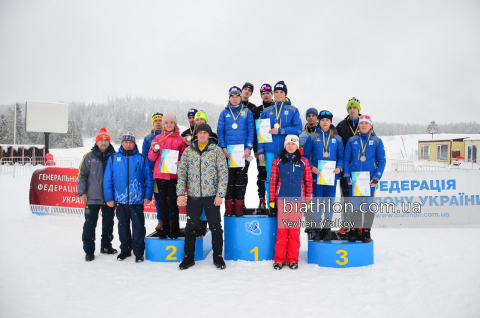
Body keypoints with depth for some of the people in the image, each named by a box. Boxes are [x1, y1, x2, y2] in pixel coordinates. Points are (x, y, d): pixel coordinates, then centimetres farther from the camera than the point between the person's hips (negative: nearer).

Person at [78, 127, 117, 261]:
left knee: (108, 223, 13)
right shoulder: (89, 156, -1)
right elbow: (82, 175, 2)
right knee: (90, 224, 0)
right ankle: (89, 250, 10)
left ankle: (106, 246, 28)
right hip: (93, 198, -2)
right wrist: (82, 192, -4)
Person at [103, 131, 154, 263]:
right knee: (123, 226, 15)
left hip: (137, 200, -2)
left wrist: (148, 196, -6)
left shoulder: (141, 159, 0)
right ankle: (125, 250, 29)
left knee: (138, 226, 2)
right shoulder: (113, 158, 2)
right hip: (120, 199, 2)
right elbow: (107, 179, 2)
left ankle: (138, 252, 13)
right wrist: (109, 197, -2)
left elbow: (148, 178, 0)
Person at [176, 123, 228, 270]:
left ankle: (218, 257, 20)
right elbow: (181, 172, 5)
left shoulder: (216, 150, 0)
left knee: (216, 227, 6)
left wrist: (220, 194, -9)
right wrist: (180, 193, -3)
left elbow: (223, 173, -3)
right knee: (191, 227, 8)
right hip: (193, 196, 2)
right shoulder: (188, 151, 6)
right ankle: (189, 257, 21)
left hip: (211, 196, -2)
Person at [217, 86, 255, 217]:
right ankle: (228, 209, 7)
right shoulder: (224, 113, 9)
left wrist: (248, 148, -8)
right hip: (228, 152, 0)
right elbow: (220, 131, 6)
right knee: (229, 179, 1)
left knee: (241, 179, 2)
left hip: (243, 151, 0)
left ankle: (239, 208, 9)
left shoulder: (247, 112, 7)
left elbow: (251, 131, 3)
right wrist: (223, 148, -6)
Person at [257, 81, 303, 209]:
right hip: (270, 150, 1)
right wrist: (260, 151, 1)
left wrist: (279, 131, -13)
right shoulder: (267, 111, 10)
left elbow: (298, 129, -5)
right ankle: (271, 205, 11)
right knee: (271, 178, 2)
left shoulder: (293, 110, 6)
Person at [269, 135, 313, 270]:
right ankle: (279, 259, 9)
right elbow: (273, 181, 5)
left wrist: (308, 200, 4)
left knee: (295, 229, 3)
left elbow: (308, 182, 7)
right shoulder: (278, 161, 5)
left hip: (297, 200, 0)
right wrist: (272, 200, 2)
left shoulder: (304, 162, 6)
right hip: (282, 199, 0)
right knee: (281, 229, 0)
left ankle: (293, 259, 13)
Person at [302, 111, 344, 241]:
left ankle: (327, 228, 16)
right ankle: (316, 228, 11)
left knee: (329, 202, 6)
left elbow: (341, 156, 10)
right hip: (317, 175, -1)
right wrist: (311, 167, -11)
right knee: (317, 201, 1)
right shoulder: (312, 137, 4)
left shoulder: (337, 139, 9)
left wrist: (339, 167, -7)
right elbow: (305, 155, 4)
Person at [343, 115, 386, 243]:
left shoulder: (377, 141, 3)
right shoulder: (352, 140, 6)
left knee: (368, 205, 3)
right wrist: (347, 177, -3)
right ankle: (354, 229, 13)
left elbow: (382, 161, 2)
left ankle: (366, 230, 14)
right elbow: (346, 159, 7)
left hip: (370, 179, -1)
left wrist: (376, 178, -8)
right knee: (354, 205, 1)